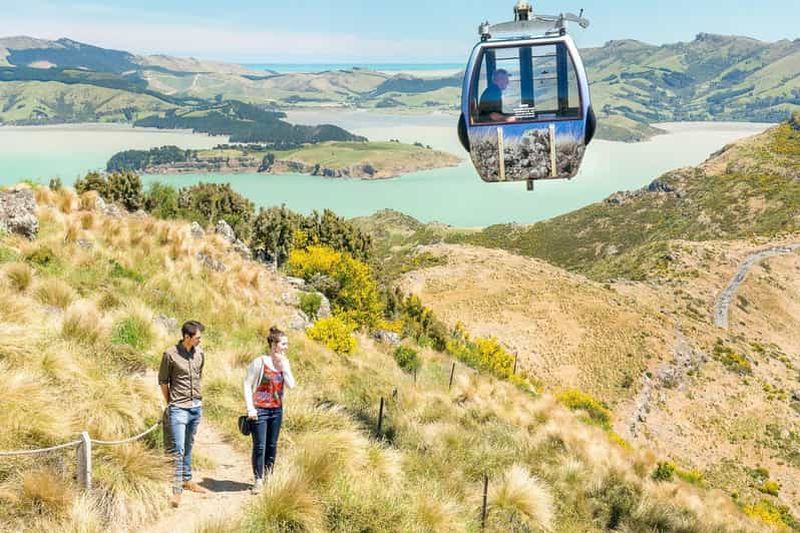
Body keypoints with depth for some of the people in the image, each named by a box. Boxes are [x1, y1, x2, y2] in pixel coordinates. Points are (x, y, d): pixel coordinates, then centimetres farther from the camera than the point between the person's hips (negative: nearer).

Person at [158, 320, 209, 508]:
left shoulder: (200, 354, 4)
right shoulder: (170, 354, -11)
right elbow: (163, 380, -1)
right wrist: (170, 403, 4)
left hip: (196, 407, 5)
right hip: (179, 408, -5)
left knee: (188, 447, 17)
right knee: (178, 450, -9)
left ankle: (187, 480, 30)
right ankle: (176, 490, -8)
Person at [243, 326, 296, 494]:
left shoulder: (284, 363, 5)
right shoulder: (260, 362, -11)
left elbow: (291, 385, -5)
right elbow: (247, 384, -8)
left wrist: (284, 366, -11)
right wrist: (250, 408, -12)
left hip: (276, 410, 5)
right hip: (260, 410, -5)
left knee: (272, 446, 11)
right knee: (259, 446, -2)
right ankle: (258, 480, 10)